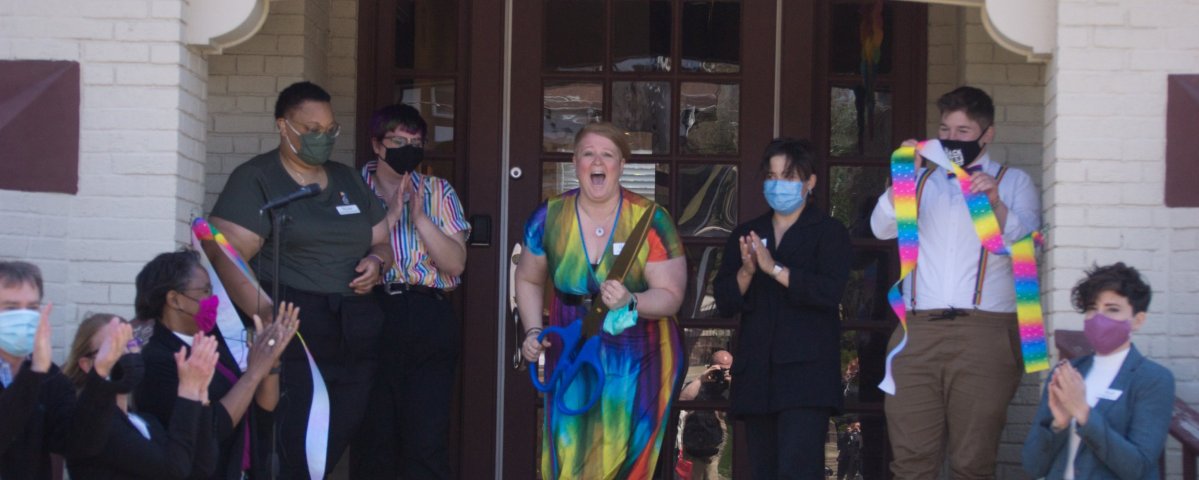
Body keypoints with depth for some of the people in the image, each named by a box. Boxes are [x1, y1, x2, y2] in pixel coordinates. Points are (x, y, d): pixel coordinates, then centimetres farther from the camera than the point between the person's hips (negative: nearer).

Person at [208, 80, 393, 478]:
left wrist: (377, 261, 3)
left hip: (356, 336, 6)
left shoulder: (348, 180, 21)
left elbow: (382, 242, 28)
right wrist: (266, 312, -25)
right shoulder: (256, 179, 1)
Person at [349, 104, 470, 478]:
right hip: (370, 314, -1)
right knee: (372, 437, 5)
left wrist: (419, 217, -10)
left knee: (427, 441, -2)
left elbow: (455, 263, 0)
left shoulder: (437, 192, 10)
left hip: (429, 321, 1)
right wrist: (389, 217, -15)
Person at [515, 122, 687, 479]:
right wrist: (533, 330, 2)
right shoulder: (550, 217, -1)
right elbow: (528, 280, 15)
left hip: (636, 365, -2)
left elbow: (670, 296, -9)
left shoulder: (651, 220, -9)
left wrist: (630, 302, -28)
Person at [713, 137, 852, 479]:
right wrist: (746, 271, -10)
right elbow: (724, 301, 9)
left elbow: (829, 292, -13)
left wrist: (774, 269, -17)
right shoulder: (746, 234, 17)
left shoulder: (829, 233, 4)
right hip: (757, 374, 6)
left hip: (806, 373, -5)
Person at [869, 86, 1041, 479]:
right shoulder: (922, 181, 22)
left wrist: (995, 202, -20)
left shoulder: (1012, 183, 15)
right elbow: (882, 228, 7)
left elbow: (1024, 237, -2)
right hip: (917, 332, 2)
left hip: (983, 333, -2)